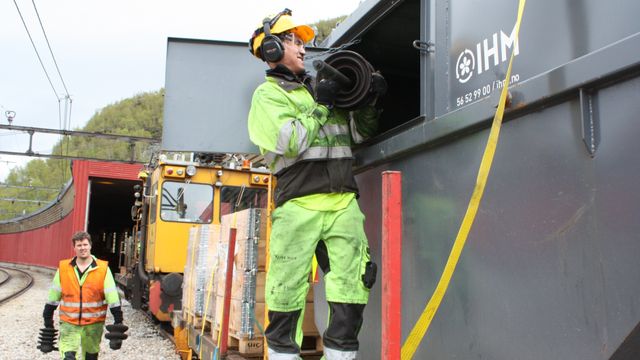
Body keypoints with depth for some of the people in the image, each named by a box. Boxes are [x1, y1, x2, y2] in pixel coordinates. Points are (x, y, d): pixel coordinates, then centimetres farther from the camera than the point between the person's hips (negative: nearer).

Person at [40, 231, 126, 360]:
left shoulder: (103, 269, -5)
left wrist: (118, 321, -8)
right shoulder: (63, 268, -1)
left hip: (93, 324, 0)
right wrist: (48, 321, 10)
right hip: (69, 323, 0)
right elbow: (53, 297, 8)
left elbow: (112, 297, -5)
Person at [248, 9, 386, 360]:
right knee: (288, 292, -2)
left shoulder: (321, 87, 23)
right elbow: (291, 142, -10)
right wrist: (320, 105, -3)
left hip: (343, 202, 5)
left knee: (352, 287, 1)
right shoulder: (268, 94, 7)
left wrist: (368, 100, 8)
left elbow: (359, 133, 23)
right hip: (299, 203, -5)